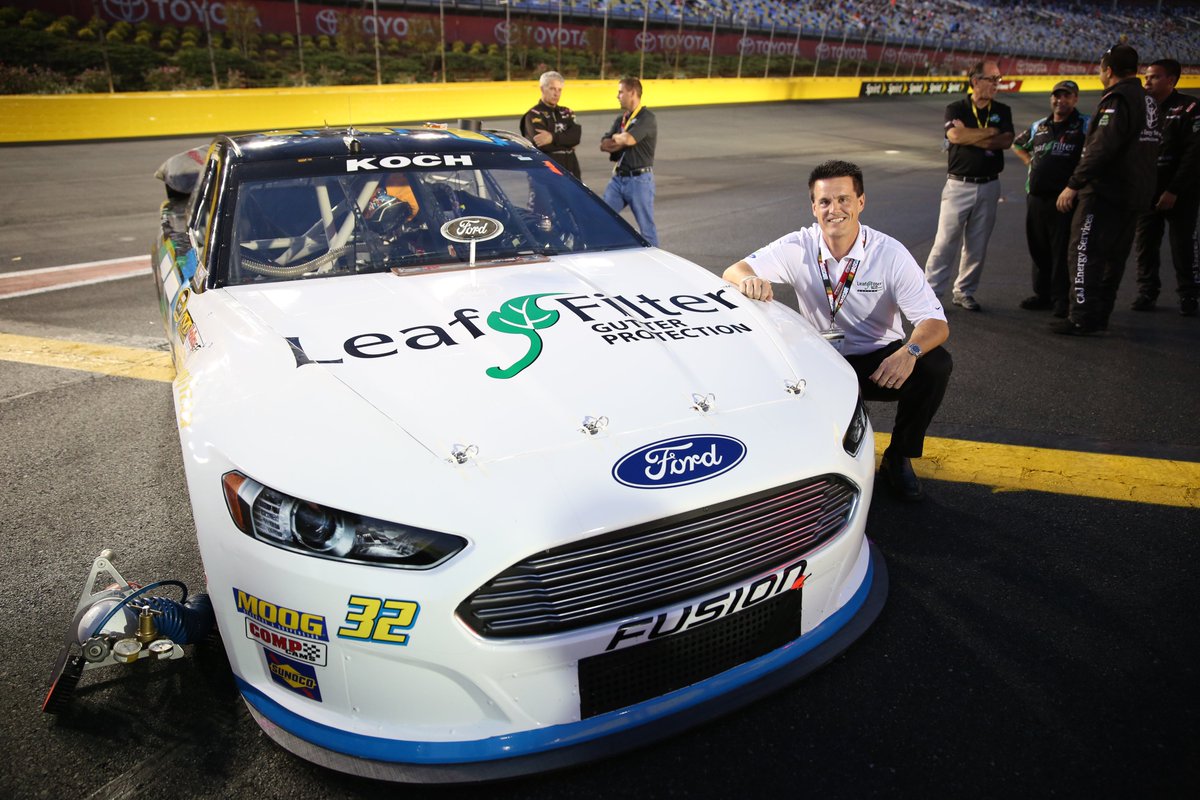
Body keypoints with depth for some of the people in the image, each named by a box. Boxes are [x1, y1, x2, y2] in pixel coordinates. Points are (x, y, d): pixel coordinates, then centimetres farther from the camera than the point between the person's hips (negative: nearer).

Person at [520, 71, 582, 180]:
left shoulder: (566, 113, 17)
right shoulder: (534, 115, -2)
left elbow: (576, 136, -4)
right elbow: (542, 144, -18)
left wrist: (553, 137, -19)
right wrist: (566, 140, -5)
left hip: (571, 171, 7)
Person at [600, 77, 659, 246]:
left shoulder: (647, 118, -9)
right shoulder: (621, 118, 16)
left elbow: (628, 139, -24)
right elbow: (604, 145, 7)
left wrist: (616, 138, -2)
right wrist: (622, 142, -10)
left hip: (639, 179, -7)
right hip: (618, 178, 8)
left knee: (647, 227, 0)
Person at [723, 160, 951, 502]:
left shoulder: (890, 253, -13)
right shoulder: (798, 248, -8)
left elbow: (936, 323, -18)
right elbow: (733, 271, -13)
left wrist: (910, 351, -41)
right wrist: (749, 280, -39)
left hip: (879, 363, 0)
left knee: (936, 365, -29)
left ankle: (898, 458, -2)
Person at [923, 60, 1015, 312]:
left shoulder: (1002, 111, 10)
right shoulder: (956, 109, 1)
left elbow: (1006, 141, -7)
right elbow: (954, 135, -19)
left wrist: (969, 136, -12)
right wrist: (990, 132, -8)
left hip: (989, 186, 4)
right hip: (959, 185, -3)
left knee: (978, 244, 7)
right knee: (946, 241, -6)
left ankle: (965, 291, 17)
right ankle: (931, 291, -1)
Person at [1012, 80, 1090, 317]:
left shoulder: (1085, 125, 1)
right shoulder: (1038, 127, 16)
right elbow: (1018, 145, 33)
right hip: (1035, 197, 5)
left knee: (1062, 250, -4)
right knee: (1038, 248, 10)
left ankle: (1061, 298, 2)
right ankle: (1042, 293, 21)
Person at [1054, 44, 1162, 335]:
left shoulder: (1117, 99, -14)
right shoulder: (1148, 101, 15)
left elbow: (1101, 148, -24)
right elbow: (1152, 147, 19)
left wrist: (1074, 185, -22)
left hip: (1105, 192, -10)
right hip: (1136, 193, 10)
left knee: (1084, 254, -8)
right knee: (1113, 256, 14)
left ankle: (1082, 319, -9)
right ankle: (1100, 316, 21)